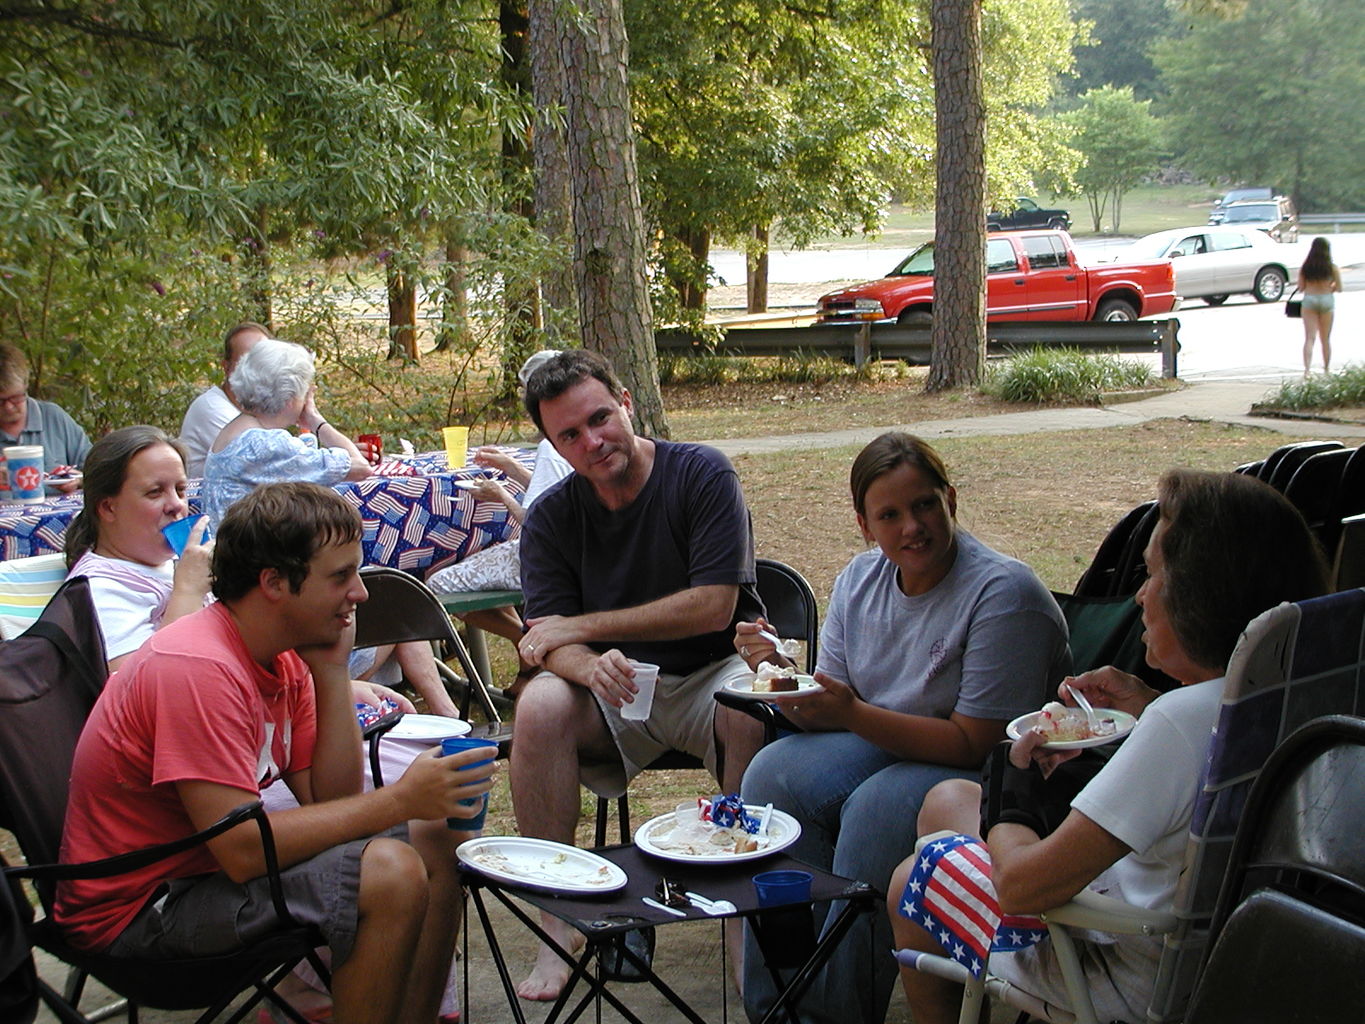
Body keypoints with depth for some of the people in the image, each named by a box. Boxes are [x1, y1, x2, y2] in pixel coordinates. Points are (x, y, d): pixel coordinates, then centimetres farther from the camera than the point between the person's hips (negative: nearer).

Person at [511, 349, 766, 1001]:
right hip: (617, 689, 3)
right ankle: (559, 920, -18)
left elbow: (713, 606, -16)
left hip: (715, 671, -2)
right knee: (541, 706, -28)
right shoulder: (550, 519, 0)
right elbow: (550, 643, -7)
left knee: (754, 714, -35)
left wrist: (582, 627, -12)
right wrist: (593, 668, -33)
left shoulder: (702, 475, -9)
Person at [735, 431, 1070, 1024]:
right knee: (774, 773, -15)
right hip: (886, 745, 7)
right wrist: (784, 674, -19)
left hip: (993, 774, -7)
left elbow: (972, 742, -23)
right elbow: (832, 706, 2)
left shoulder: (1004, 593, -21)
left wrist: (853, 714, -32)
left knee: (878, 808, -32)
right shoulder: (861, 580, 0)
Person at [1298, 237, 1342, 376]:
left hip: (1309, 300, 0)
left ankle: (1307, 369, -18)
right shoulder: (1332, 268, -7)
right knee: (1326, 339, 14)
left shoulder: (1304, 268, -4)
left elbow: (1301, 288, 0)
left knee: (1309, 338, -1)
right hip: (1327, 300, 0)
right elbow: (1339, 288, -3)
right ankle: (1327, 369, 25)